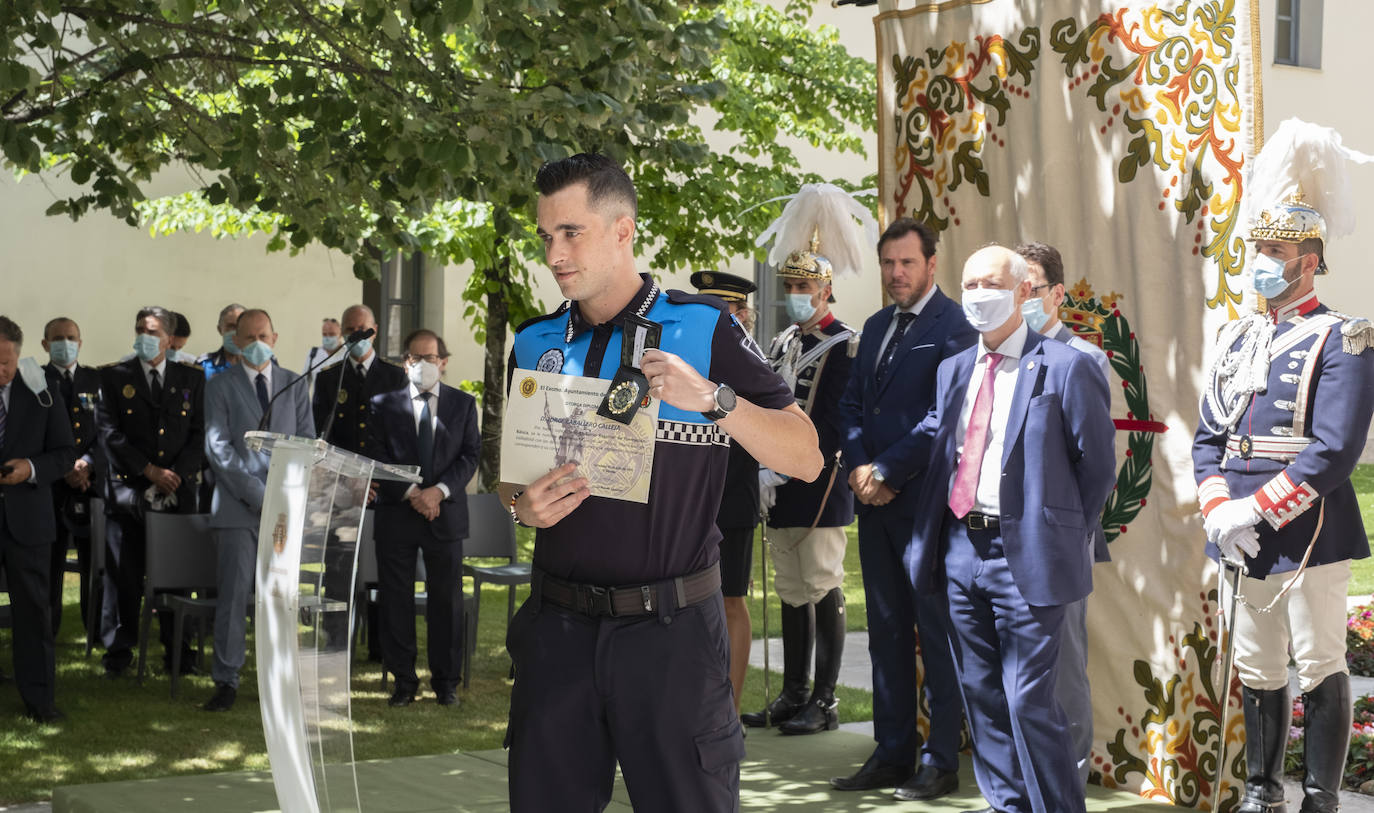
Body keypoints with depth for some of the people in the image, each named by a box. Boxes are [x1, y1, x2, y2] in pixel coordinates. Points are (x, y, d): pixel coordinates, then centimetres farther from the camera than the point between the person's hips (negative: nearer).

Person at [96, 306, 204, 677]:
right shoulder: (114, 377, 5)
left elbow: (199, 434, 6)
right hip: (128, 490, -1)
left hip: (178, 491, 1)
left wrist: (177, 474, -9)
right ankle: (118, 650, 11)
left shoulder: (192, 379, 10)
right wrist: (148, 470, -11)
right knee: (124, 573, 1)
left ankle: (177, 649, 13)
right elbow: (109, 431, -3)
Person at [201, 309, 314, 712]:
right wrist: (258, 495, -12)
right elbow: (219, 448, -5)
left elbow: (307, 443, 8)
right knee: (233, 595, -4)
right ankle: (226, 681, 3)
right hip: (239, 506, -2)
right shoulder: (220, 386, 3)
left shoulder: (294, 384, 12)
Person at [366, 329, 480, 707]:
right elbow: (378, 459, 0)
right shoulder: (384, 404, 6)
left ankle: (446, 681, 12)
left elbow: (470, 455, 1)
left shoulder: (463, 404, 7)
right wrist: (411, 493, -12)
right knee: (396, 601, 2)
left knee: (447, 601, 3)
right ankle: (403, 681, 11)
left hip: (446, 514, 0)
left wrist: (439, 490, -13)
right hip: (396, 515, 0)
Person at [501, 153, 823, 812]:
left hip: (670, 631, -4)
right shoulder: (536, 343, 9)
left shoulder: (701, 329, -3)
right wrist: (522, 505, -4)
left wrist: (710, 398, -20)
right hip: (559, 626, 4)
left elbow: (806, 458, -6)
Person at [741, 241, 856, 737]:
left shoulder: (845, 345, -7)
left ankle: (825, 701, 2)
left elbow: (837, 422, -14)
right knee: (791, 590, 11)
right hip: (783, 489, 7)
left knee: (823, 588, -4)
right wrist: (766, 471, 6)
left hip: (820, 486, -7)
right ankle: (793, 694, 18)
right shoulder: (782, 344, 16)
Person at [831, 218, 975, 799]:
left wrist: (887, 472, -14)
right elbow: (852, 405, 15)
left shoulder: (953, 326, -9)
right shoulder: (876, 327, 16)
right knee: (887, 630, 12)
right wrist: (859, 468, -2)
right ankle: (892, 753, 19)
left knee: (937, 633, 0)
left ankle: (940, 762, 6)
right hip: (876, 504, 8)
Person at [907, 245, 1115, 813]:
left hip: (1025, 554, -6)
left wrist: (1064, 536, -1)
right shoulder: (954, 370, 13)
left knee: (1028, 699, -6)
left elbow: (1098, 468, -3)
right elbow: (932, 441, 20)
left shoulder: (1066, 368, -6)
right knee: (980, 693, 13)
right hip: (961, 548, 6)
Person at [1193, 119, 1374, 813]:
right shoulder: (1236, 338, 12)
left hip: (1308, 533, -6)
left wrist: (1258, 511, -17)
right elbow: (1208, 437, 10)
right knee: (1256, 672, 13)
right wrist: (1218, 509, -7)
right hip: (1242, 536, 6)